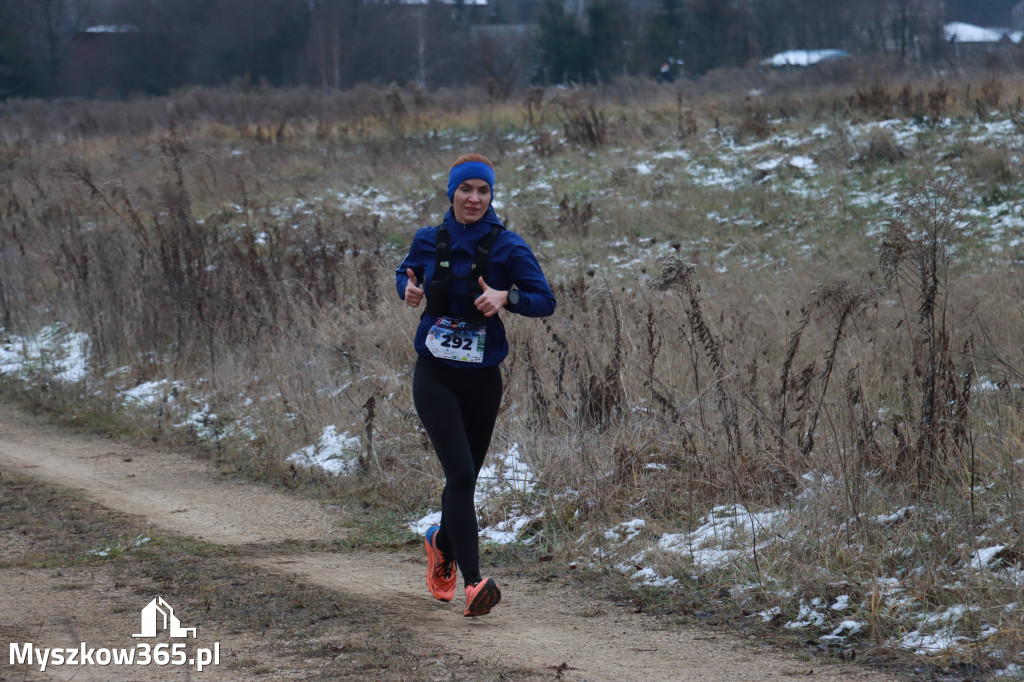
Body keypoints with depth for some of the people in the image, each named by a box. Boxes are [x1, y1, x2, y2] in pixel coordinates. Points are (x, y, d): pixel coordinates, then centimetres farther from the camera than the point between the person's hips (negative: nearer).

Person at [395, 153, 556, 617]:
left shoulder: (507, 247, -4)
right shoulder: (429, 241, 2)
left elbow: (545, 301, -7)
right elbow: (405, 273, 20)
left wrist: (506, 297, -25)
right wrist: (408, 289, -3)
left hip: (482, 378, 1)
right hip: (436, 375, -1)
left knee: (466, 479, 13)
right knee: (461, 474, -17)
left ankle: (442, 544, 46)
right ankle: (473, 583, -21)